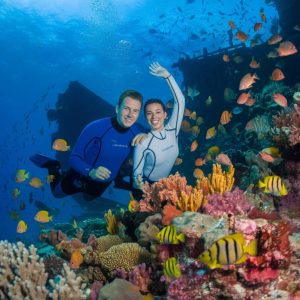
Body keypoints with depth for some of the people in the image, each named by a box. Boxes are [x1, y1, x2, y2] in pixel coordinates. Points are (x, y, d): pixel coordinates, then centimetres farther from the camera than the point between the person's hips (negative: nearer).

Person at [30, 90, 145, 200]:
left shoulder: (137, 131, -21)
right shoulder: (95, 128, -33)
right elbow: (74, 157, -28)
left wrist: (145, 136, -26)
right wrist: (91, 172, -49)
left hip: (104, 183, 4)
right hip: (81, 177, -4)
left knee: (89, 199, 35)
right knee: (57, 193, 26)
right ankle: (52, 166, 43)